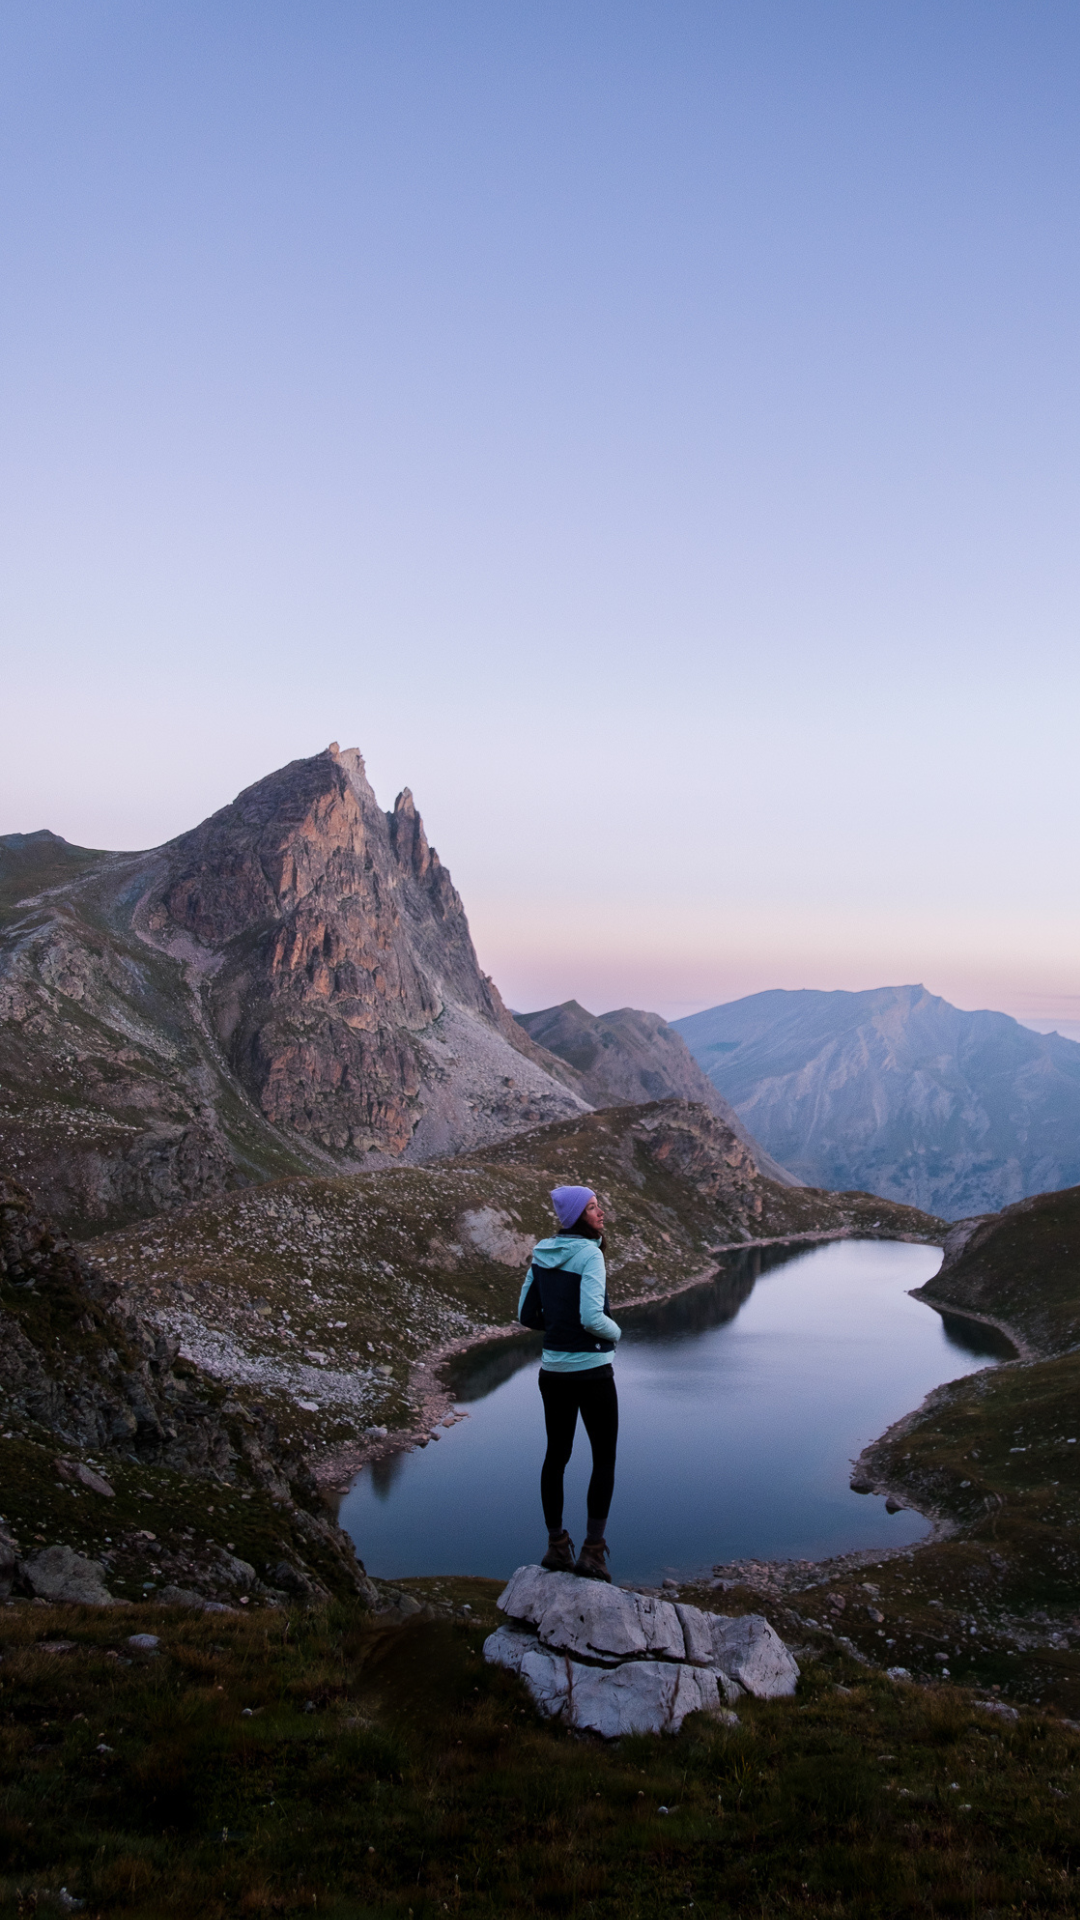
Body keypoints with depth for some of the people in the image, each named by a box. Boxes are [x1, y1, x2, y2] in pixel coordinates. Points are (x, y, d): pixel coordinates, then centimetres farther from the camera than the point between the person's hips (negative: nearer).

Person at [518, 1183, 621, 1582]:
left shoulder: (542, 1255, 5)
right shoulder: (589, 1255, -17)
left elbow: (527, 1314, 9)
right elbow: (592, 1318, -25)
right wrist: (615, 1332, -5)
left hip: (553, 1369, 7)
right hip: (591, 1370, -6)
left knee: (556, 1455, 17)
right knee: (604, 1459, 8)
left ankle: (556, 1546, 23)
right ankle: (592, 1550, 6)